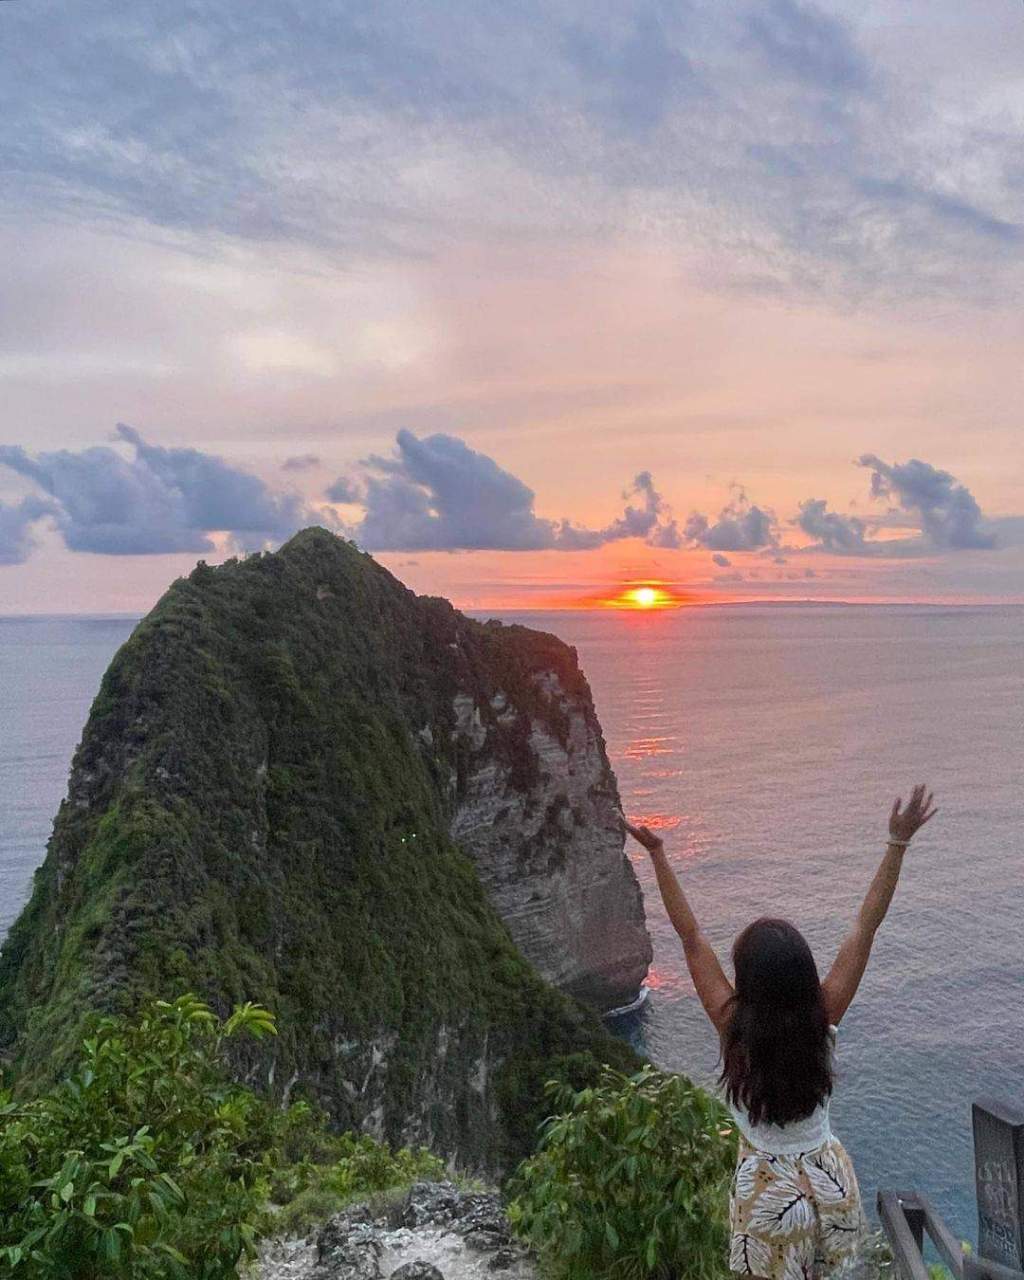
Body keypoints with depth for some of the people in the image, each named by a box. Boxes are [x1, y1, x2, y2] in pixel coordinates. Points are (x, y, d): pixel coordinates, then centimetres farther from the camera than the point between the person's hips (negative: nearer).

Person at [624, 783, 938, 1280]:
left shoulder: (734, 1027, -26)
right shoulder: (823, 1021, -21)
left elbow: (691, 936, -24)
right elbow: (866, 926, -21)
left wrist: (658, 855, -22)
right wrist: (898, 843, -22)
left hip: (769, 1192, -2)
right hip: (830, 1180, 2)